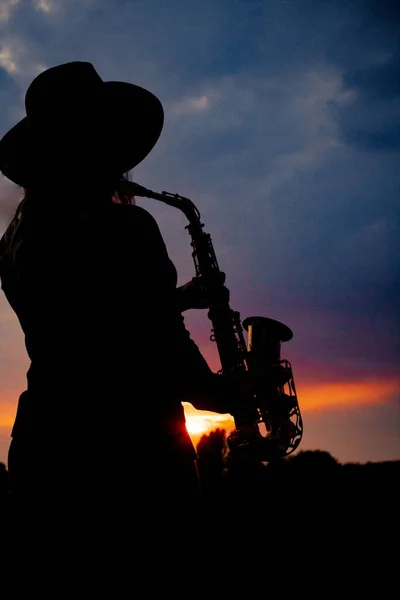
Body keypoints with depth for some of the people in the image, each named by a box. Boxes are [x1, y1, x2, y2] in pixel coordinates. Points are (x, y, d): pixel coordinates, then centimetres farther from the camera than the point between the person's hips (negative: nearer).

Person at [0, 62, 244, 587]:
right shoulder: (122, 227, -13)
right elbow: (161, 351, -14)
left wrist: (175, 297, 21)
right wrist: (222, 393, 4)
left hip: (44, 445, 8)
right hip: (129, 449, -8)